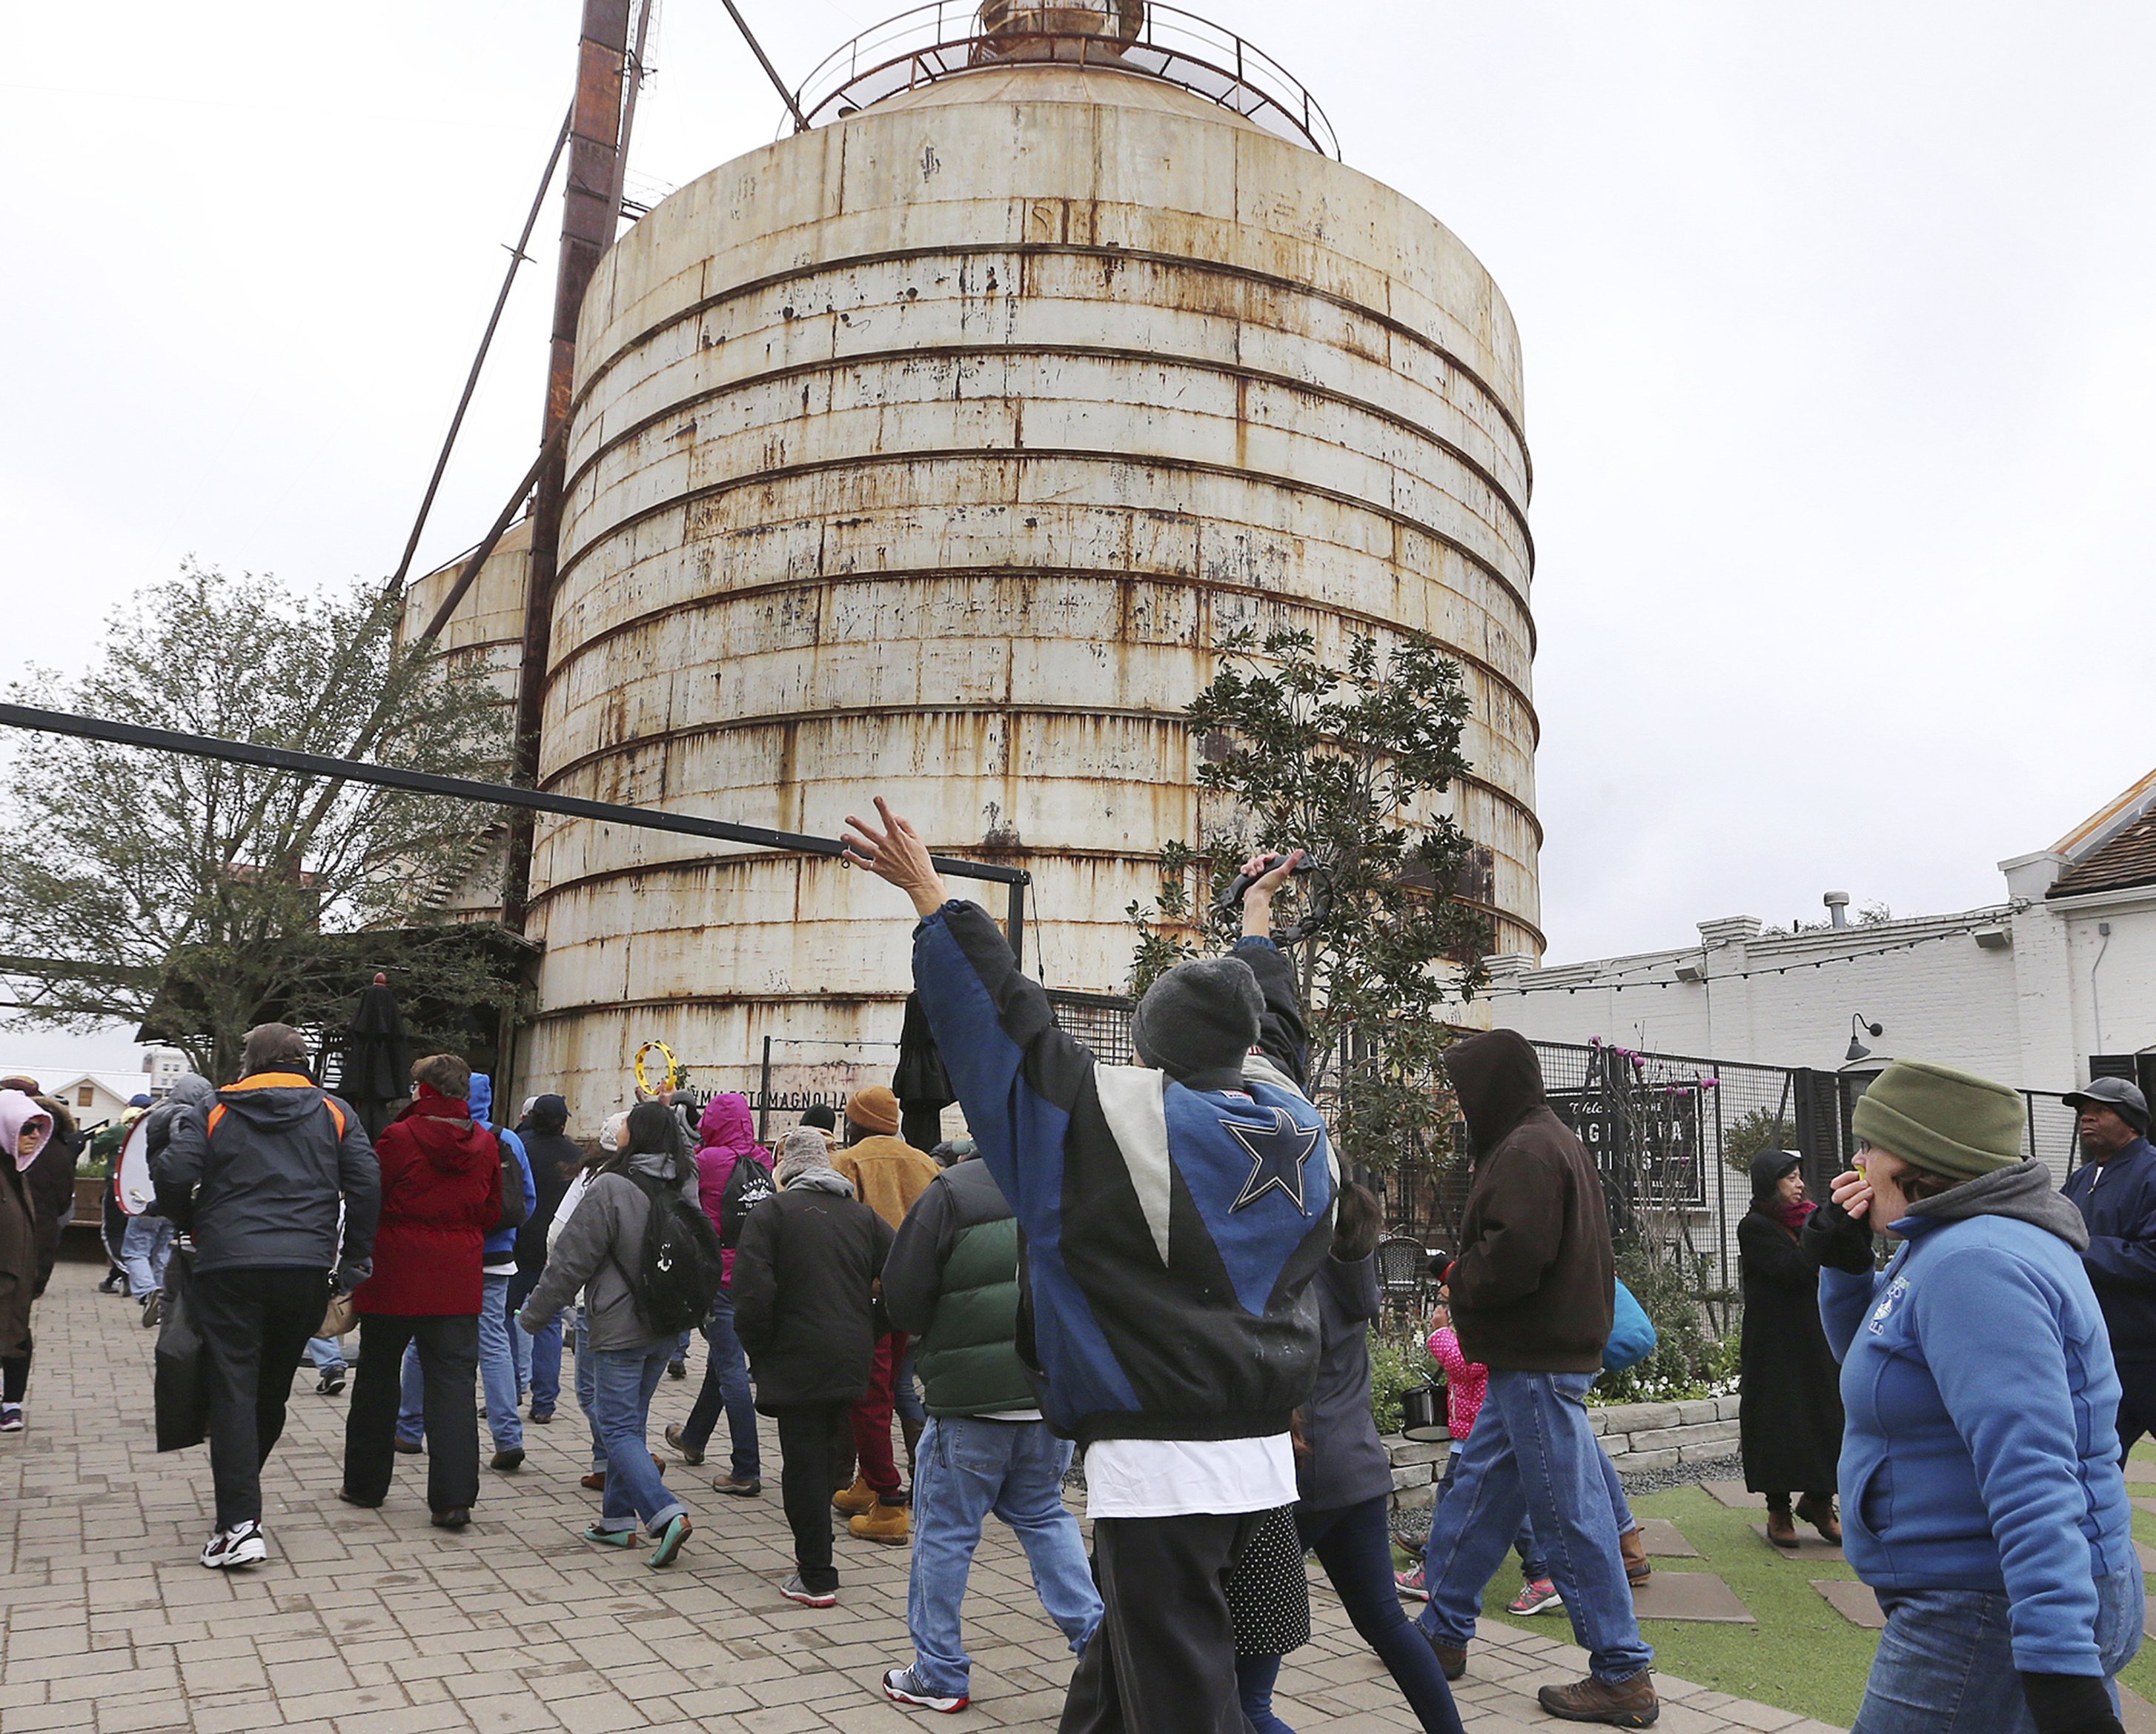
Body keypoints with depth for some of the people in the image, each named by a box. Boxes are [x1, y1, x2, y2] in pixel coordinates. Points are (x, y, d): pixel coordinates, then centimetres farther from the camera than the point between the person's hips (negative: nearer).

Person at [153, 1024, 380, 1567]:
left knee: (233, 1391, 0)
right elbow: (367, 1182, -1)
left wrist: (193, 1228, 15)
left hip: (228, 1265, -2)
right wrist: (355, 1259, 6)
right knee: (273, 1390, 16)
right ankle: (240, 1498, 29)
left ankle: (239, 1524, -9)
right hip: (307, 1270, 2)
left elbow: (172, 1175, -5)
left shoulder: (214, 1112, 7)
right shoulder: (334, 1113, 9)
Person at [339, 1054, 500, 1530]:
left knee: (378, 1378, 14)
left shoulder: (399, 1137, -12)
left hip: (397, 1276, -3)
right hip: (458, 1283, 3)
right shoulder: (485, 1144, 1)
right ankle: (454, 1497, -4)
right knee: (454, 1382, 2)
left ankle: (365, 1483, 28)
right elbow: (492, 1214, 9)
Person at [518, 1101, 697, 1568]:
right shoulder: (687, 1187, 3)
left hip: (619, 1328, -7)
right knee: (631, 1421, 17)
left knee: (618, 1427, -1)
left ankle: (666, 1514, -14)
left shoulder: (611, 1188, -17)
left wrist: (535, 1313, -3)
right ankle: (619, 1518, 23)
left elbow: (571, 1261, -12)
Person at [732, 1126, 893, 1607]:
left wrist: (756, 1349, -1)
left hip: (796, 1360, -5)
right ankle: (814, 1554, 28)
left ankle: (816, 1577, 6)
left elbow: (753, 1291, -14)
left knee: (804, 1464, 2)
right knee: (829, 1455, 18)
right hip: (851, 1363, 5)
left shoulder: (773, 1211, -6)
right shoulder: (862, 1214, 8)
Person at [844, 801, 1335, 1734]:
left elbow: (1010, 1018, -9)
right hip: (1260, 1455, 7)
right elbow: (1271, 1027, 22)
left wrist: (929, 894, 2)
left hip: (1159, 1465, -7)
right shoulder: (1293, 1122, 3)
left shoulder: (1123, 1118, -14)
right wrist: (1256, 917, 40)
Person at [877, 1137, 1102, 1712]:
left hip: (971, 1401, -4)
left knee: (944, 1530, 11)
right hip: (1057, 1396, 4)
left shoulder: (951, 1193, -12)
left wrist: (929, 1337, 10)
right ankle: (1095, 1635, 14)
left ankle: (939, 1674, 19)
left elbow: (902, 1300, -10)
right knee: (1044, 1514, 23)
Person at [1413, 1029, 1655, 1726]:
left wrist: (1459, 1275, -7)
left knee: (1569, 1513, -2)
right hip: (1539, 1354, 11)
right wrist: (1470, 1272, 9)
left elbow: (1513, 1256, -26)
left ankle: (1622, 1675, 7)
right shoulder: (1553, 1141, 15)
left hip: (1537, 1365, -11)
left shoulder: (1526, 1152, -17)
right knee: (1478, 1491, 18)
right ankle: (1443, 1633, 29)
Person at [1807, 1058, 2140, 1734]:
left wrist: (2058, 1664, -35)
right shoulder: (1944, 1242, 9)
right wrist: (1845, 1264, 4)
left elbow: (2029, 1473, -31)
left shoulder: (1976, 1264, -23)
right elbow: (1869, 1358, 22)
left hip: (1991, 1618, -10)